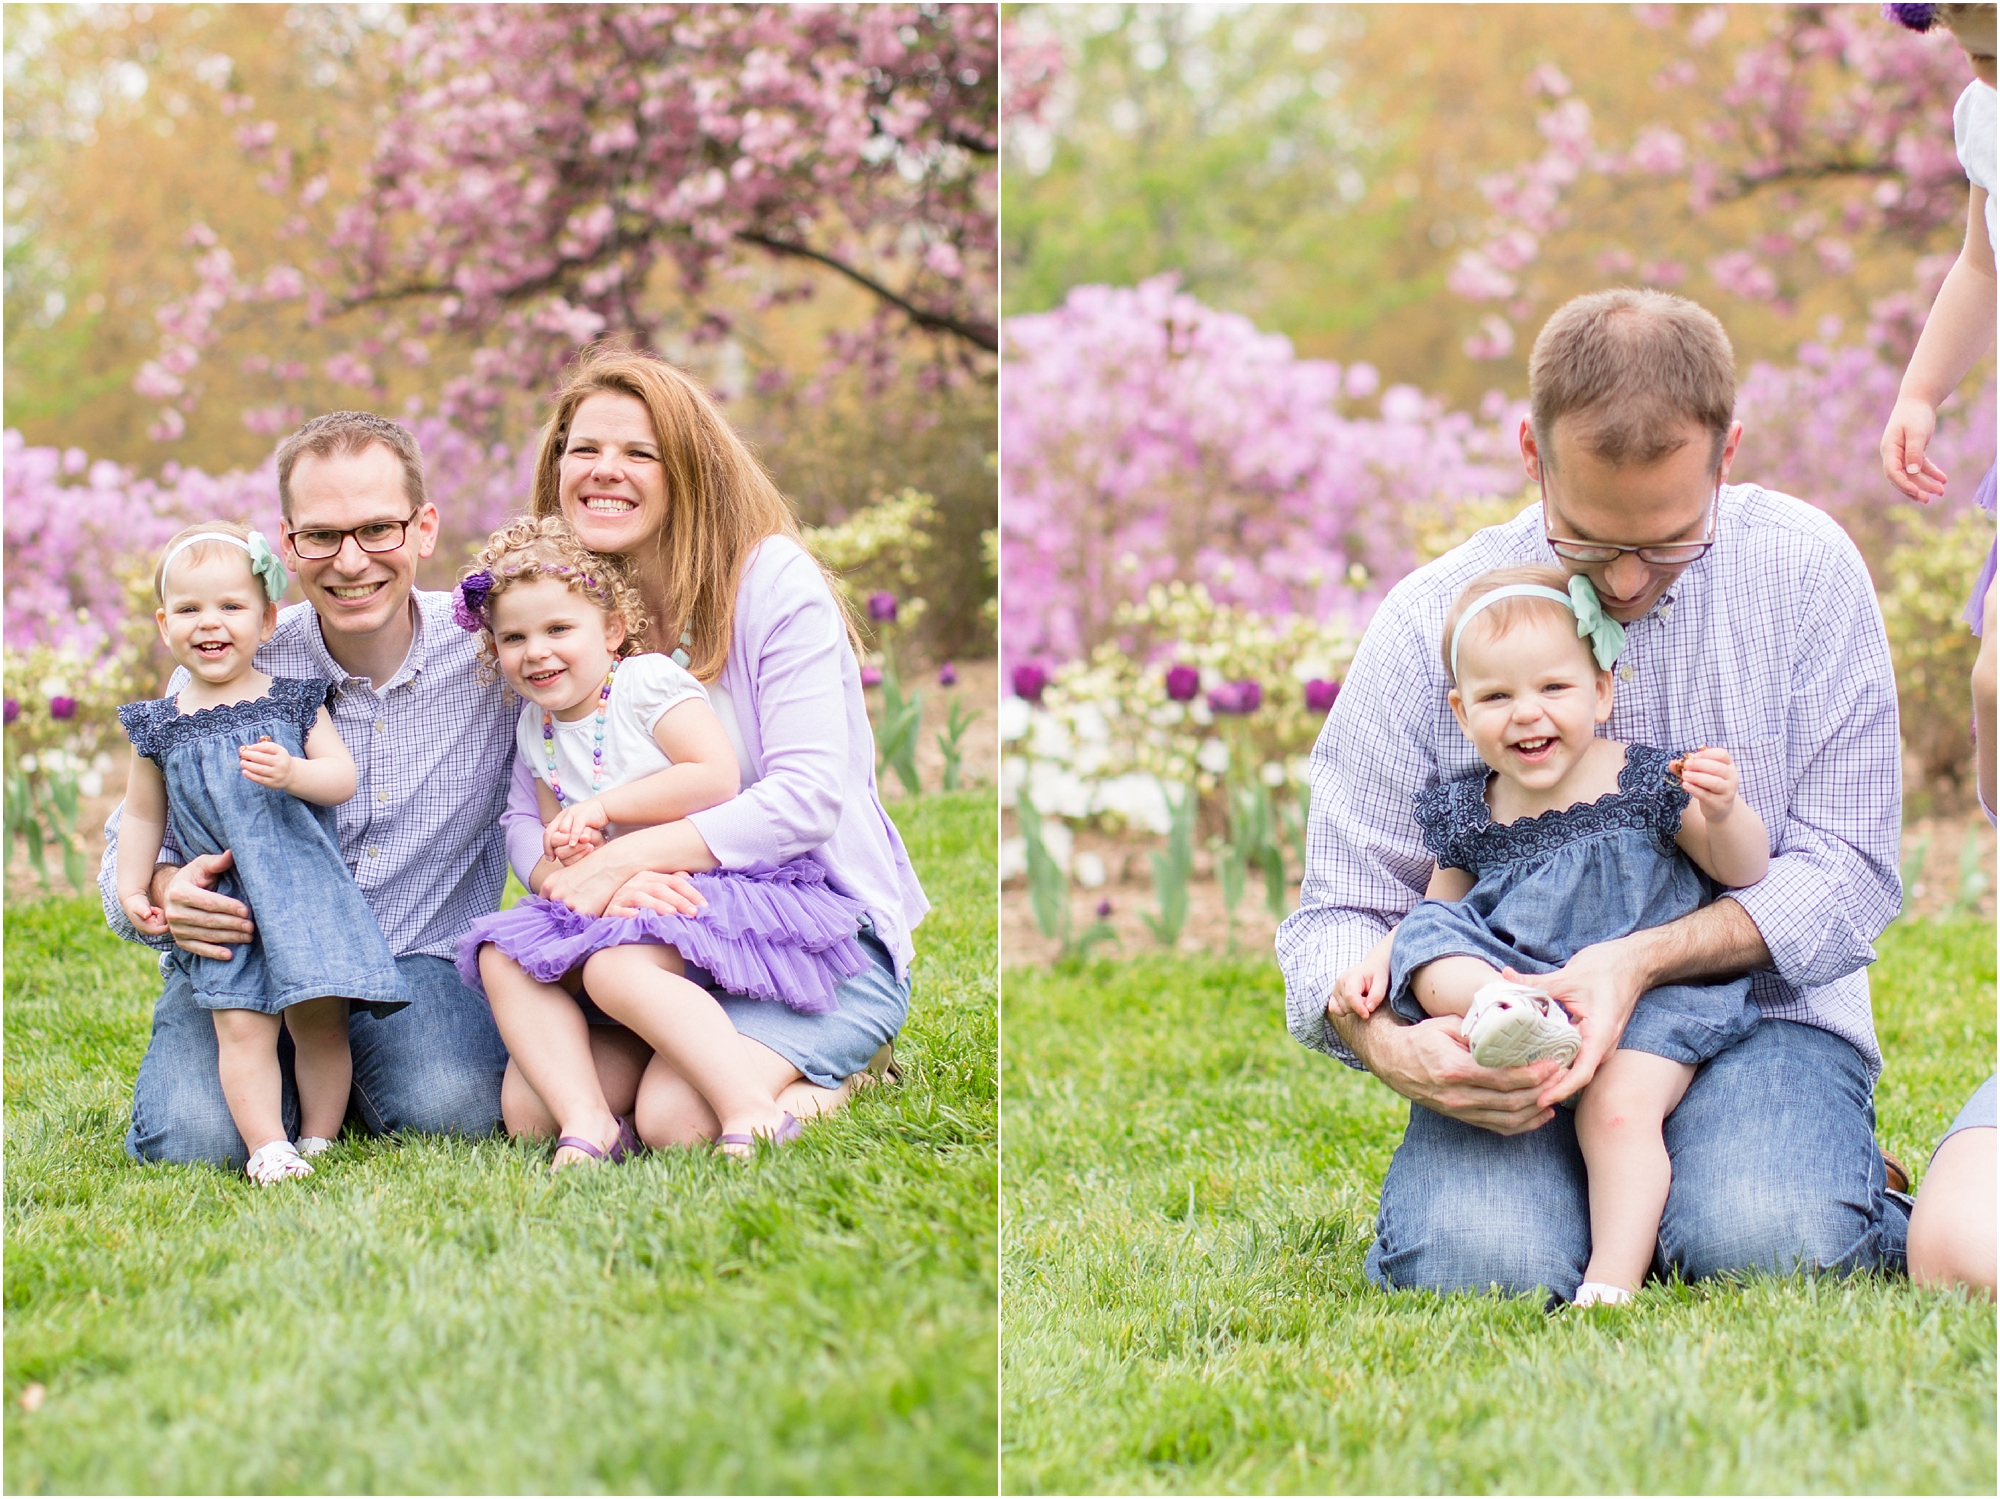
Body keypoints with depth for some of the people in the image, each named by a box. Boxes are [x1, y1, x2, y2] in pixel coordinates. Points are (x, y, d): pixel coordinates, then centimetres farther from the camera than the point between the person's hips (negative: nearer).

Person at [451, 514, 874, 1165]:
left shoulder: (646, 681, -6)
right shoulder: (536, 731, 16)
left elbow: (717, 778, -17)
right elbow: (557, 837, 20)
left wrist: (604, 805, -14)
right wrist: (566, 849, -6)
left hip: (712, 884, -8)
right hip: (618, 897, 9)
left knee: (613, 967, -34)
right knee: (501, 957, -9)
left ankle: (752, 1114, -42)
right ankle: (586, 1124, -21)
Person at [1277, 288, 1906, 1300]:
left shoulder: (1804, 570, -3)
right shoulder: (1431, 620, -4)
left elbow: (1847, 866, -4)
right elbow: (1342, 909, -2)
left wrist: (1640, 960, -21)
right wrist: (1389, 1045, -26)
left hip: (1756, 1010, 0)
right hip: (1515, 1045, 0)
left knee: (1762, 1241, -30)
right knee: (1480, 1258, -29)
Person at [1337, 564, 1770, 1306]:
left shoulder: (1643, 783, -1)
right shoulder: (1466, 813, 8)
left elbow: (1744, 872, 4)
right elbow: (1440, 908, 21)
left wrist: (1723, 813, -17)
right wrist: (1377, 961, 2)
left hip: (1645, 992, -4)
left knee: (1618, 1108, -28)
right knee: (1428, 944, -17)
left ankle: (1613, 1281, -31)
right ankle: (1507, 1009, -43)